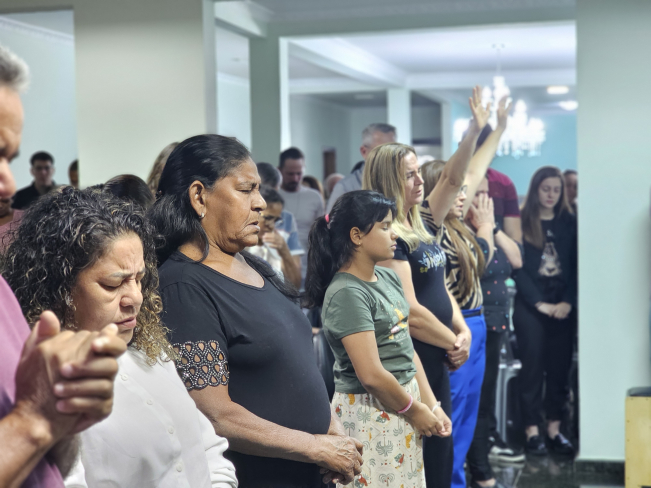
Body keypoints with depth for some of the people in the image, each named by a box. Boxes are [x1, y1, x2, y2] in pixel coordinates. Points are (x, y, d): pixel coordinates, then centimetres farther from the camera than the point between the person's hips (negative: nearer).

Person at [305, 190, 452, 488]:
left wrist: (431, 404, 5)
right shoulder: (346, 293, -19)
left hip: (403, 403, 8)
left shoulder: (389, 279, 7)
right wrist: (415, 410, -10)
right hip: (370, 413, -8)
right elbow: (371, 374, -22)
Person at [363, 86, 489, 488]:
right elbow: (409, 312, -21)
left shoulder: (421, 224, 8)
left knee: (441, 451, 16)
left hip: (438, 358, 9)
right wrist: (454, 341, -10)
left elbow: (454, 179, 16)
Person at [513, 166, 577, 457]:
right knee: (532, 368, 0)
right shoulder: (522, 223, -1)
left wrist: (568, 302, -7)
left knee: (560, 368, 5)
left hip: (563, 308, 3)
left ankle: (554, 430, 12)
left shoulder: (569, 223, 8)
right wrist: (540, 303, -10)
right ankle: (532, 431, 5)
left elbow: (576, 266, 5)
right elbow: (518, 268, -4)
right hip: (530, 307, -3)